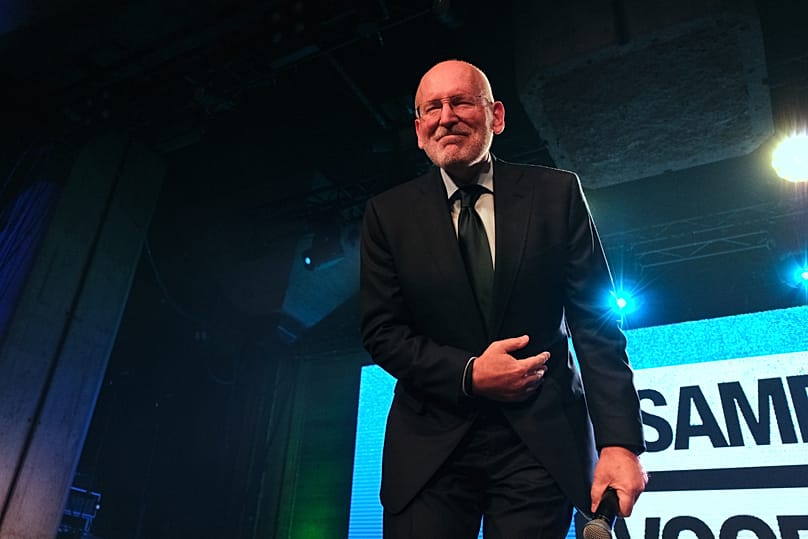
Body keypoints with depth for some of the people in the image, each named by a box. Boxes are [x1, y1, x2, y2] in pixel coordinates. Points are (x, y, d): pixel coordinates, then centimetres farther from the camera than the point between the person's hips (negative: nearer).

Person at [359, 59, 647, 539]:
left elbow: (596, 323, -3)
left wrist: (620, 441, -10)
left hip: (540, 445, 0)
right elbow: (381, 332, 0)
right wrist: (469, 374, -14)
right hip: (431, 445, 1)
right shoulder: (389, 213, 2)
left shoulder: (556, 194, 0)